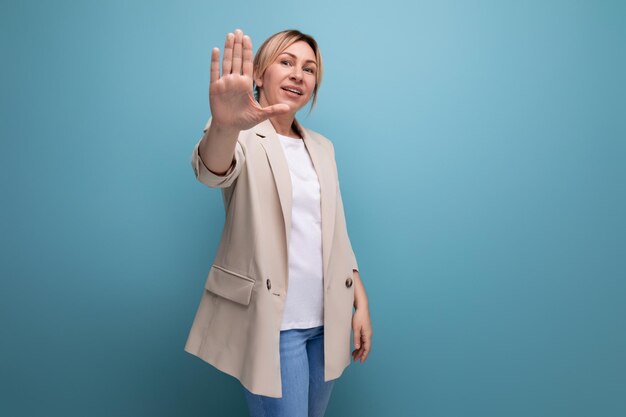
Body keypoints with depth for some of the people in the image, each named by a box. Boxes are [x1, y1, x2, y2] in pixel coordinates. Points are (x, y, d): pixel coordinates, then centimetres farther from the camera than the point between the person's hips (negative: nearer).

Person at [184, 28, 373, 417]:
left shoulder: (322, 147, 11)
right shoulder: (243, 137, -6)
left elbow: (337, 233, 12)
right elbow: (213, 171, -30)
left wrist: (361, 303, 5)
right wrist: (225, 125, -52)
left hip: (326, 321, 6)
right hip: (272, 323, -5)